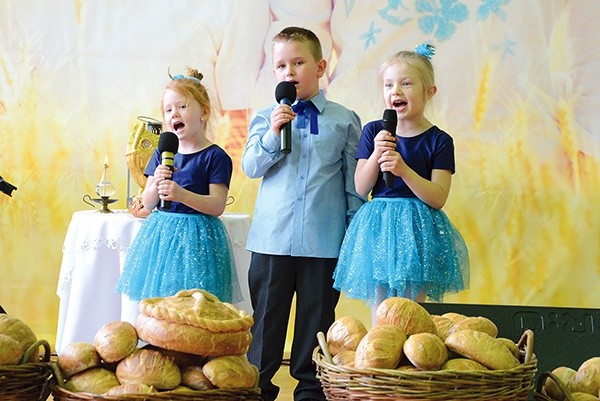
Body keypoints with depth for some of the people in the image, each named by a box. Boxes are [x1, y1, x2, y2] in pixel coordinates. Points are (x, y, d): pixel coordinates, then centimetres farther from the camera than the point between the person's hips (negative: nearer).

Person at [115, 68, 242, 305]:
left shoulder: (215, 157, -5)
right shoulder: (162, 154, 11)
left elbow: (217, 206, -11)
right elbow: (147, 203, 9)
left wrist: (182, 195, -24)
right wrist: (156, 185, -12)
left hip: (196, 238, -5)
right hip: (160, 235, 5)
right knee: (155, 301, 2)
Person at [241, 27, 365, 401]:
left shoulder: (344, 120, 3)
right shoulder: (265, 118, 6)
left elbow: (353, 181, 6)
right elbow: (251, 166, -1)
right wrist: (273, 134, -16)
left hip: (324, 240, -1)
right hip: (272, 237, 1)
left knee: (317, 317, 7)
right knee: (266, 315, 7)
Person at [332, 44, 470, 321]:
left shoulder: (439, 141, -2)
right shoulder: (374, 132, 5)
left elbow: (437, 198, -11)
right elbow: (361, 188, 1)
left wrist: (403, 169, -22)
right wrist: (376, 155, -15)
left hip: (418, 231, -2)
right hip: (378, 229, 2)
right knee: (379, 313, 5)